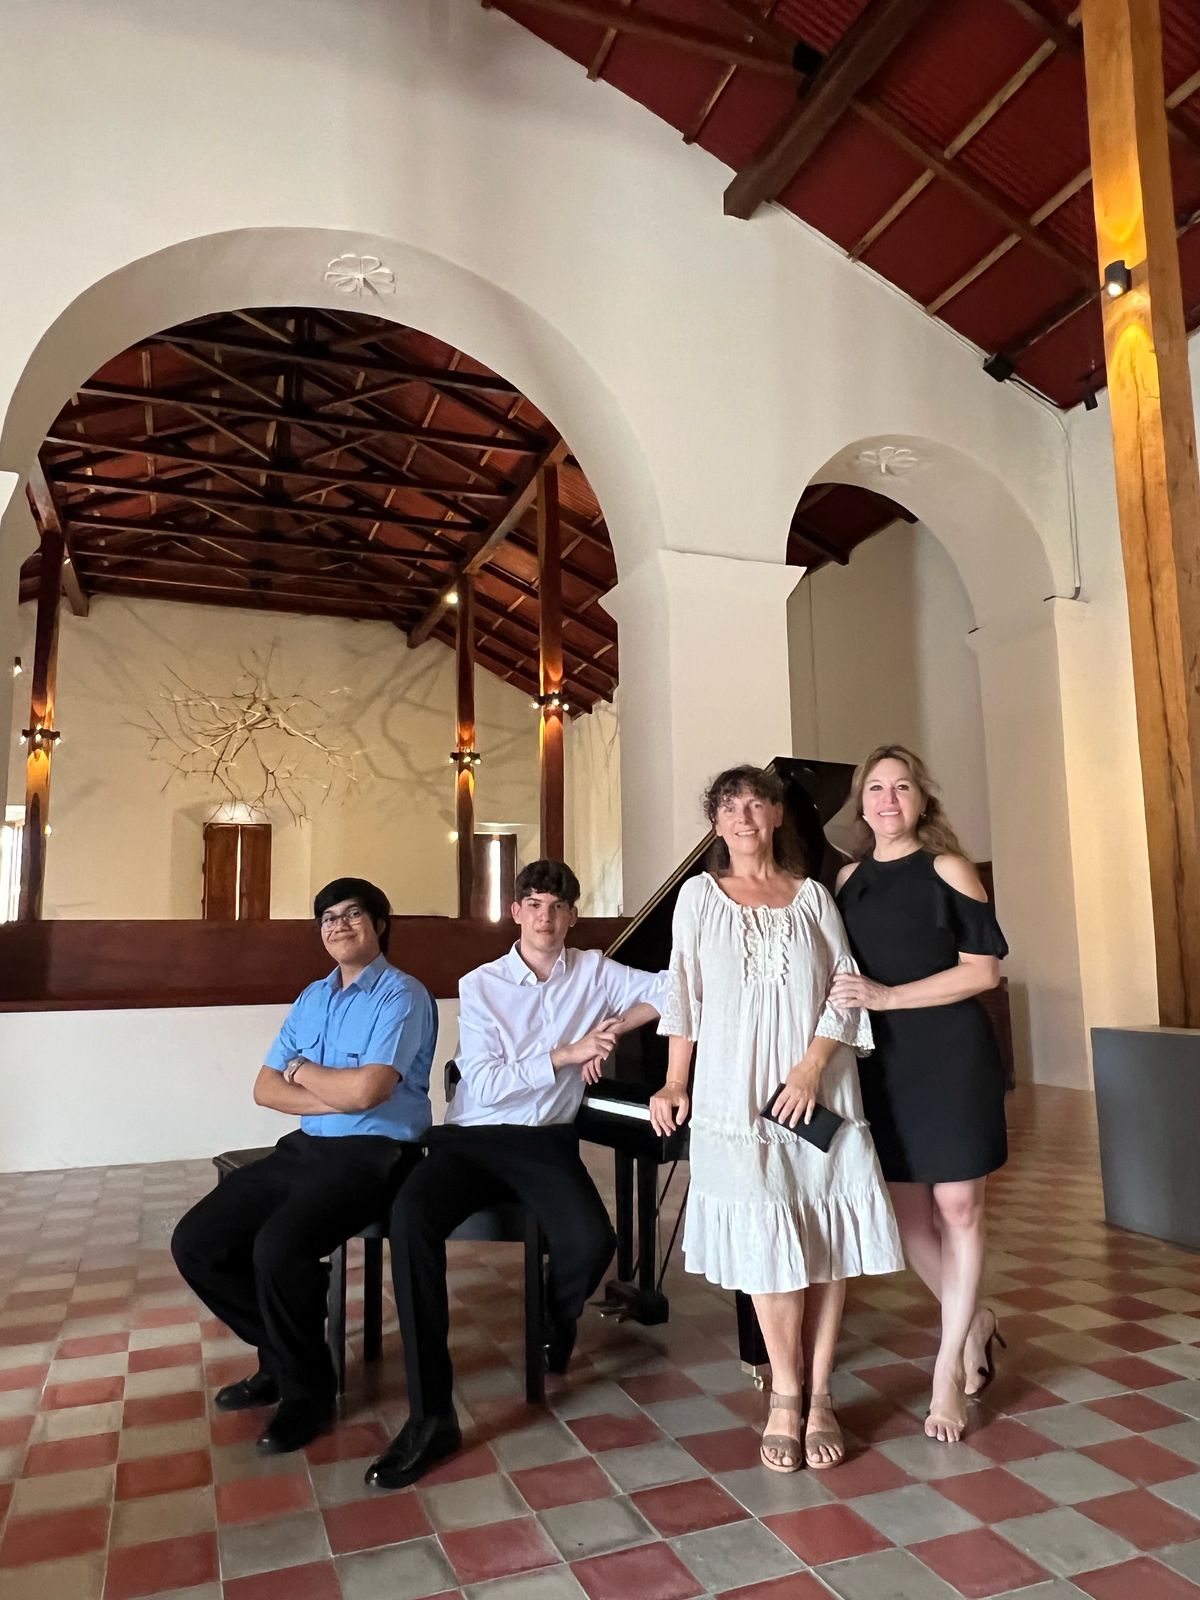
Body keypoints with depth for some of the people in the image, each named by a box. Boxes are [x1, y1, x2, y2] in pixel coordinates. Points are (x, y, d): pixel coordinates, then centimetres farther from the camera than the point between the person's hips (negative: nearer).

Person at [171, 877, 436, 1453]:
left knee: (278, 1248, -30)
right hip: (306, 1146, 8)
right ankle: (280, 1357, 17)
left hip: (374, 1153, -8)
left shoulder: (401, 995, -10)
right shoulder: (311, 998, 14)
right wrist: (335, 1097, -9)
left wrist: (302, 1071, -4)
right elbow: (265, 1088, 8)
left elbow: (367, 1090, -23)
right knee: (195, 1243, -3)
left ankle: (307, 1390, -2)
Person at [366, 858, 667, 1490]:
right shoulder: (480, 986, 1)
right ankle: (431, 1415, -22)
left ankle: (554, 1335, 10)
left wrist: (616, 1025, -9)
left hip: (546, 1141, 1)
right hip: (472, 1138, 0)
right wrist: (565, 1054, -17)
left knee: (592, 1240, -28)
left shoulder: (594, 972, 6)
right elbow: (483, 1084, -10)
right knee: (411, 1217, -30)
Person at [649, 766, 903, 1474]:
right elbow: (685, 992, 6)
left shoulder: (812, 895, 8)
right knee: (767, 1241, -2)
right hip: (738, 1097, -1)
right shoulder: (700, 894, 7)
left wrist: (812, 1066, -11)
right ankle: (787, 1395, 16)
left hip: (819, 1092, 1)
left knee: (828, 1237, 2)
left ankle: (820, 1396, 17)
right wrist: (676, 1083, 0)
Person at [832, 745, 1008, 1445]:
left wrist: (887, 996, -16)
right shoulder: (848, 881, 7)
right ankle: (974, 1323, 35)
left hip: (951, 1057, -4)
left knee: (957, 1208, 2)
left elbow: (983, 970, -10)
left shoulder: (947, 870, -6)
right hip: (882, 1063, 4)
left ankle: (949, 1369, 18)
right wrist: (845, 1004, -6)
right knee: (907, 1211, 9)